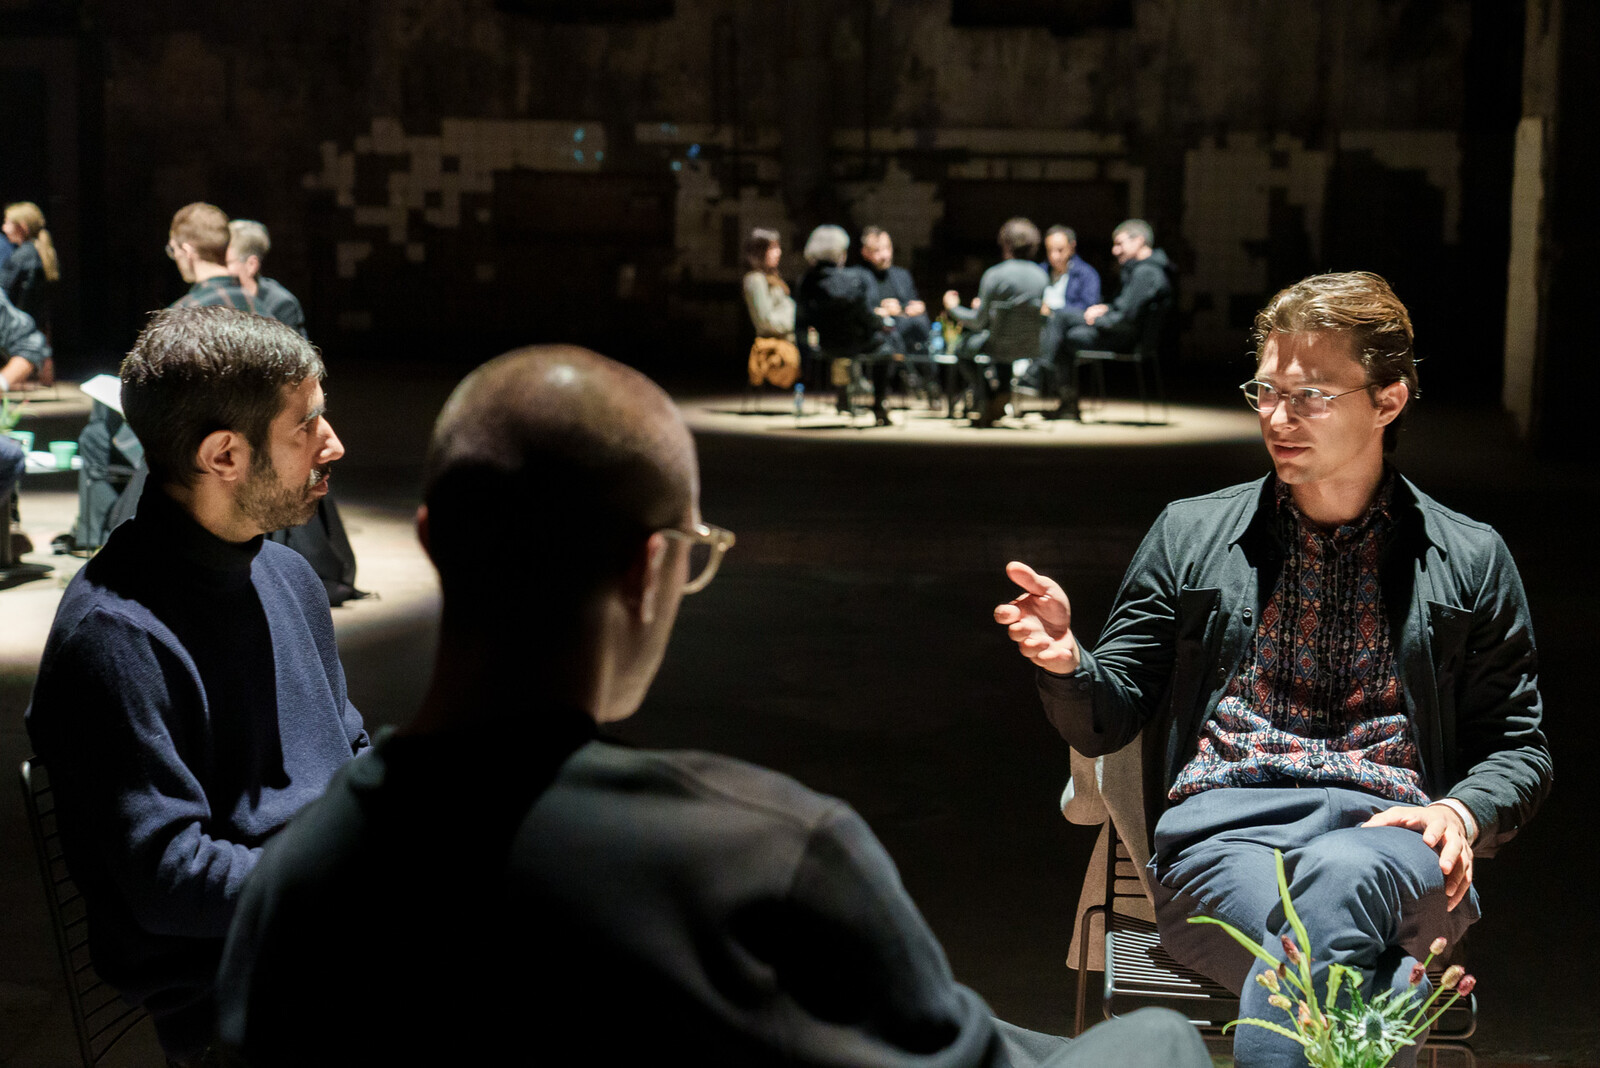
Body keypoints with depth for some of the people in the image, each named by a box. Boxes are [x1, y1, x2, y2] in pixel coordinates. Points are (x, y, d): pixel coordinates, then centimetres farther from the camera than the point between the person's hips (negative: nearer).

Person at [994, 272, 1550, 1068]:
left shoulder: (1470, 561, 17)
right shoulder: (1190, 535, 17)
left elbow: (1518, 747, 18)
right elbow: (1104, 722, 14)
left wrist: (1462, 812, -5)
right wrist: (1065, 662, -9)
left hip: (1386, 835, 1)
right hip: (1223, 831, 0)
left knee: (1338, 879, -39)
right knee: (1328, 958, -38)